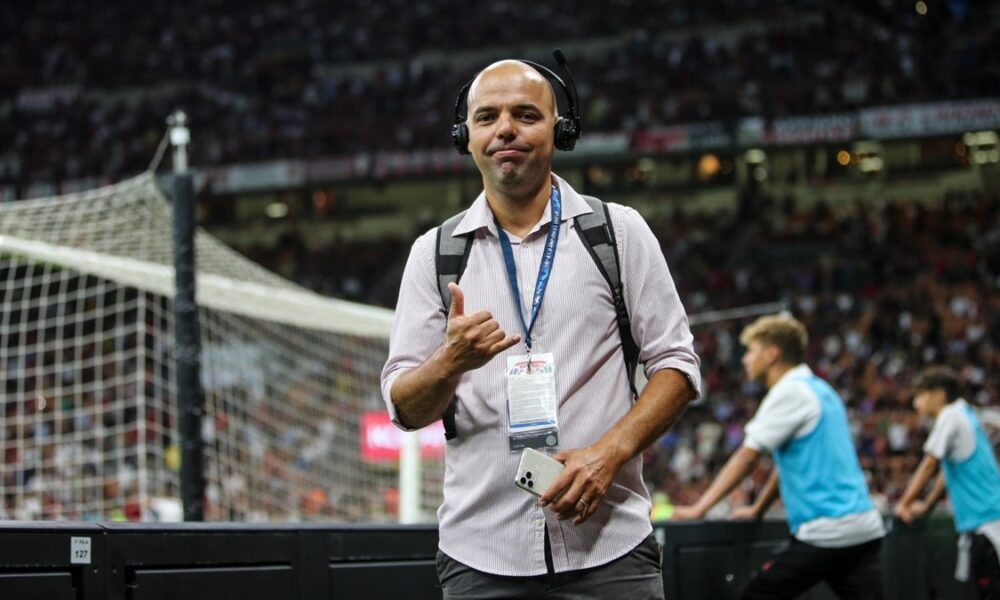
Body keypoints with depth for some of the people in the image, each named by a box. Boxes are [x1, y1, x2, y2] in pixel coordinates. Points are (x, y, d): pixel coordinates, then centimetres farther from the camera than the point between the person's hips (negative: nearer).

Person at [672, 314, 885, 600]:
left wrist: (699, 508, -7)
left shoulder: (790, 392, -9)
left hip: (826, 532, -9)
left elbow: (746, 458, -11)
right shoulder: (818, 389, 19)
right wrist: (758, 508, 29)